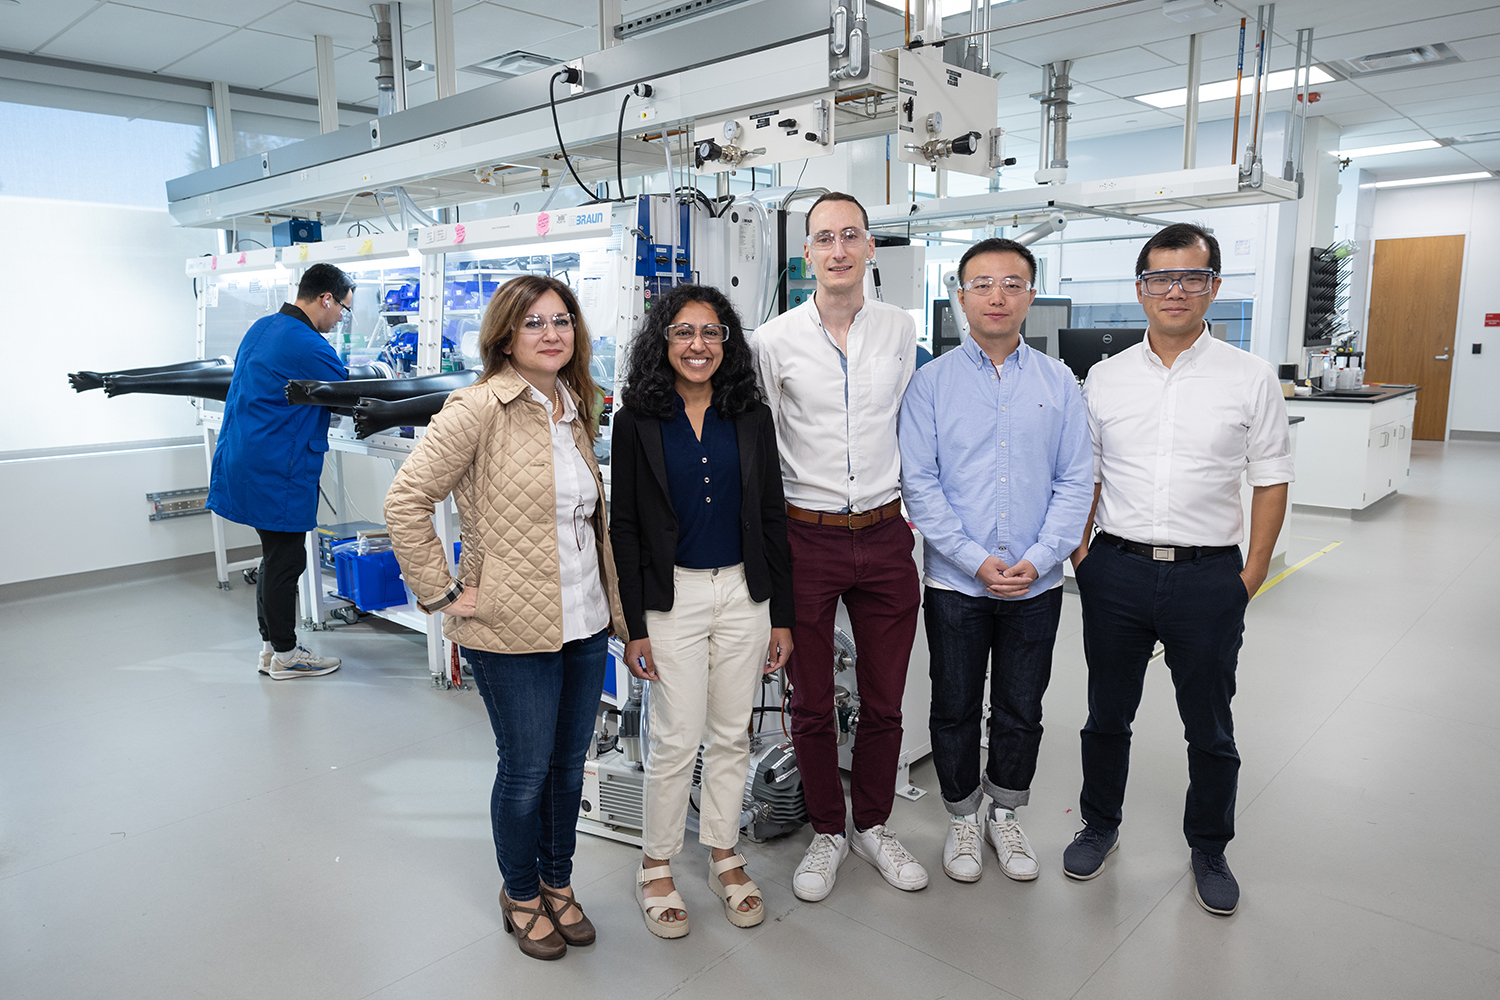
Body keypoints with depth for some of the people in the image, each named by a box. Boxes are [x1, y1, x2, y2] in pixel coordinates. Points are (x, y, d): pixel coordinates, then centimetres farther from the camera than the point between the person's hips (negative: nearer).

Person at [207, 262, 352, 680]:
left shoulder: (261, 327, 12)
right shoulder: (309, 347, -18)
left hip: (245, 462, 10)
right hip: (275, 471, -10)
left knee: (276, 556, 17)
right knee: (285, 562, 1)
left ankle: (270, 645, 26)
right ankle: (284, 654, 12)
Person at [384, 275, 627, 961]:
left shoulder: (574, 409, 10)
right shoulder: (479, 407, -13)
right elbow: (405, 502, -16)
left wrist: (612, 605, 14)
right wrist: (441, 592, -15)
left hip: (585, 622, 6)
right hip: (513, 630, -6)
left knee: (569, 764, 17)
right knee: (526, 771, 9)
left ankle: (558, 883, 39)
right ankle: (520, 894, 33)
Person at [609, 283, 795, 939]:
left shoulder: (750, 418, 4)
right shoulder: (637, 422, -3)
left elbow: (772, 519, 5)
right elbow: (625, 529, -3)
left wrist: (781, 616, 4)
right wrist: (633, 626, -6)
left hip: (743, 595, 3)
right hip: (672, 596, -2)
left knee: (732, 735, 13)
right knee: (677, 739, 3)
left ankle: (724, 856, 32)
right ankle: (657, 867, 24)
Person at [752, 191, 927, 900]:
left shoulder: (901, 331, 4)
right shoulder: (774, 340, -4)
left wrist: (906, 505, 14)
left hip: (884, 536, 2)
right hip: (806, 539, -2)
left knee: (884, 701, 12)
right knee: (811, 703, 9)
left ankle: (872, 825, 33)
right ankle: (826, 831, 30)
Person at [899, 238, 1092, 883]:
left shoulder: (1059, 383, 4)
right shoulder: (932, 382, -3)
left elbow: (1076, 480, 1)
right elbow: (918, 482, -8)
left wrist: (1038, 559, -11)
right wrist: (975, 560, -15)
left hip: (1036, 585, 2)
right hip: (956, 583, -1)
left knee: (1021, 711, 14)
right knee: (955, 709, 11)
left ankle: (1005, 815, 37)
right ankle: (963, 818, 33)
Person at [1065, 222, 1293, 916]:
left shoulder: (1250, 378, -1)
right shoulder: (1104, 378, 5)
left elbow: (1271, 480, 2)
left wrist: (1253, 573, -4)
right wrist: (1081, 553, 2)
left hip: (1209, 578, -1)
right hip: (1117, 571, 2)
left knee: (1210, 729, 12)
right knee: (1107, 717, 15)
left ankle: (1209, 851, 33)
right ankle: (1100, 827, 35)